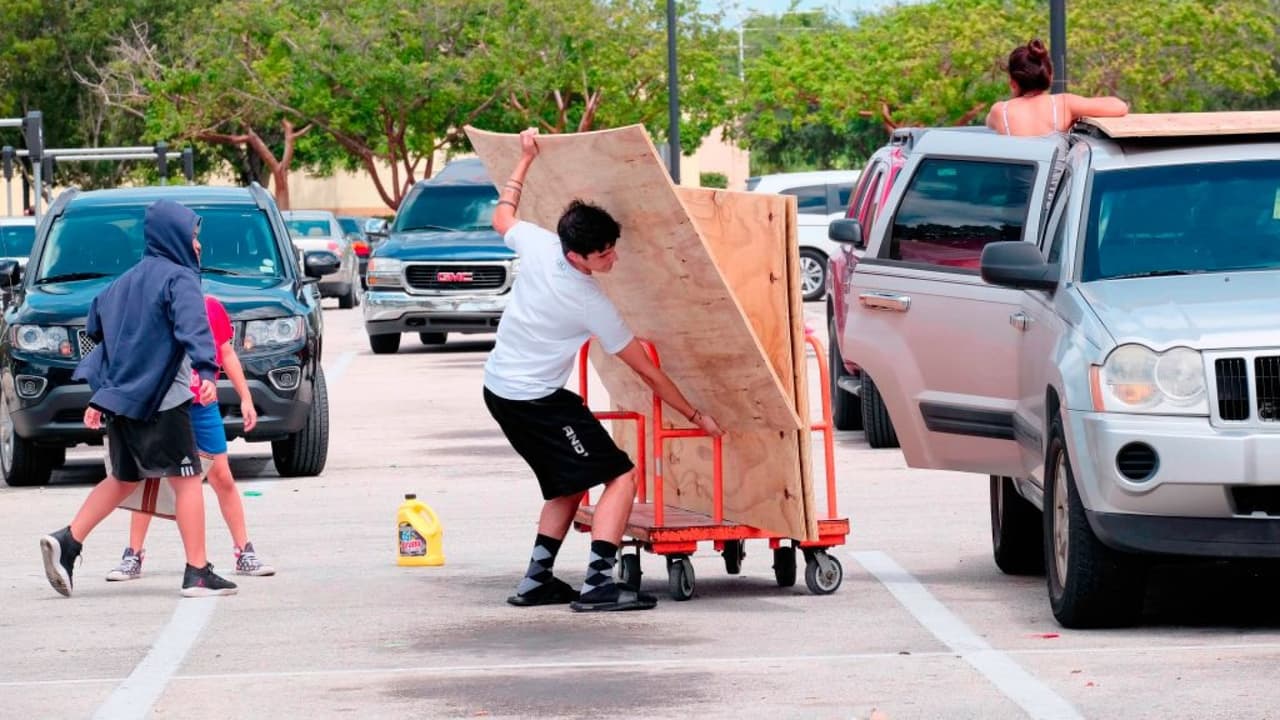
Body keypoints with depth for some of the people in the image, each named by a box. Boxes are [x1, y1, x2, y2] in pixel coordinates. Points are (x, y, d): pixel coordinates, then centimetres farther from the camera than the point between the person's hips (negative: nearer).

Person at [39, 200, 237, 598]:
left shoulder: (128, 280, 16)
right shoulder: (179, 278, -8)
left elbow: (95, 322, 25)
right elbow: (192, 326, -25)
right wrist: (205, 371, -38)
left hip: (121, 394, 8)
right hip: (161, 398, -8)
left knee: (122, 479, 17)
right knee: (187, 479, -2)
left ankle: (66, 542, 2)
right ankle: (197, 573, -5)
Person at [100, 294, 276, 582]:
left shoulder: (211, 307, -1)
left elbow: (227, 354, 10)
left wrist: (245, 398, 7)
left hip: (203, 407, 1)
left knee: (223, 478, 3)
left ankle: (245, 554, 12)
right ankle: (133, 557, 4)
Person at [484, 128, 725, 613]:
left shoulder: (537, 245, -8)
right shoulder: (591, 304, -19)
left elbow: (502, 218, 18)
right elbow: (647, 371, -10)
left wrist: (526, 159, 23)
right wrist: (696, 416, -1)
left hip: (498, 390, 8)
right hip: (538, 400, -8)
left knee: (568, 484, 19)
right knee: (620, 477, -9)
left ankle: (536, 581, 14)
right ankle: (598, 584, -21)